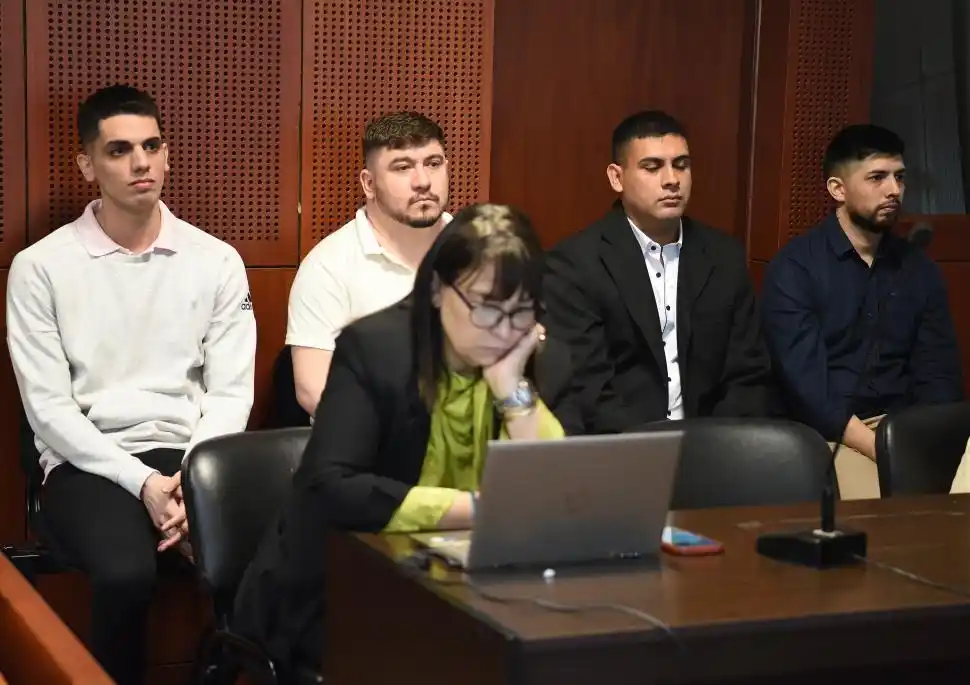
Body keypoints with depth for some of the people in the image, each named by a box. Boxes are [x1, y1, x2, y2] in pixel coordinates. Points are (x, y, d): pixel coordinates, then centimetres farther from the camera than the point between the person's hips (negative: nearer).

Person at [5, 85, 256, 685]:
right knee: (128, 573, -33)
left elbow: (231, 393, 5)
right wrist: (142, 481, -15)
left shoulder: (216, 261, 8)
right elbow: (48, 407, -4)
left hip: (193, 459, 2)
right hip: (89, 464, -2)